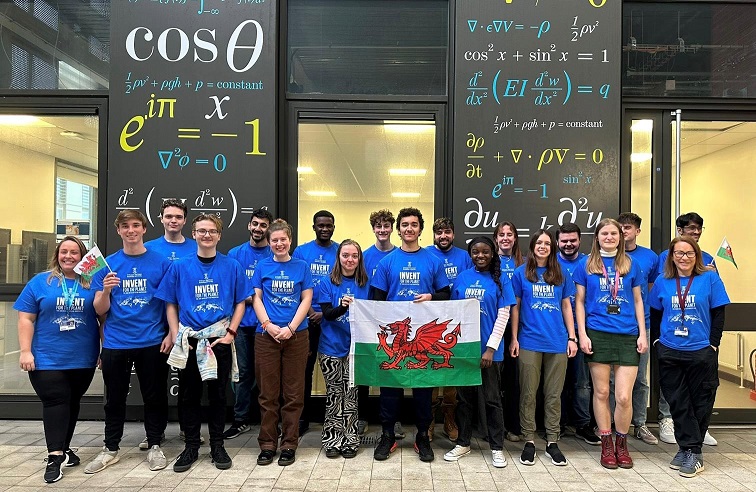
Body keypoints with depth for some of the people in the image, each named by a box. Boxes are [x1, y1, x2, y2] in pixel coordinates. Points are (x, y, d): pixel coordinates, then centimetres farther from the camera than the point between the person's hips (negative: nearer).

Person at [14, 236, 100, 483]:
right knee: (55, 402, -5)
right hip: (47, 358, -2)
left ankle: (63, 449, 27)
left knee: (72, 402, 12)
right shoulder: (40, 282, 2)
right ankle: (55, 456, -1)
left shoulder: (92, 282, 3)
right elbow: (26, 318, 0)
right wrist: (25, 351, -8)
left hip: (83, 359, 2)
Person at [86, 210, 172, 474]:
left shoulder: (161, 262, -2)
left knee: (154, 397, 8)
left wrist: (171, 333, -8)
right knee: (115, 398, 14)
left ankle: (154, 446, 23)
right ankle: (111, 449, 28)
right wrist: (106, 289, -17)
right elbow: (100, 310, 2)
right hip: (115, 343, 2)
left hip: (152, 342, -2)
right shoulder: (107, 264, 4)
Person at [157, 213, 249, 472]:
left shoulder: (232, 266, 1)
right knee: (189, 395, 9)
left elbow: (240, 302, 4)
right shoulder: (180, 266, 2)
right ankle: (191, 446, 24)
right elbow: (170, 304, 6)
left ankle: (217, 445, 23)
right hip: (188, 341, 1)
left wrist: (231, 332, -6)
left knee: (218, 394, 9)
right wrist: (176, 335, -4)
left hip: (220, 340, 0)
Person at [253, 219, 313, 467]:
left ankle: (289, 445, 16)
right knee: (268, 393, 6)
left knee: (293, 393, 5)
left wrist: (290, 328, -11)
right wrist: (268, 325, -11)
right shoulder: (262, 266, 7)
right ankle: (267, 445, 17)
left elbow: (306, 299, 1)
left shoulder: (301, 267, 5)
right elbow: (257, 298, 4)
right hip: (266, 336, 0)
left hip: (296, 335, 0)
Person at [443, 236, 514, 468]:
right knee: (464, 397, 13)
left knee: (492, 399, 8)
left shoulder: (500, 280, -3)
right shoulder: (461, 278, 4)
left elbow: (503, 317, -6)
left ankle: (497, 447, 20)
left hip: (489, 349, -2)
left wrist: (490, 348, -12)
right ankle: (462, 443, 26)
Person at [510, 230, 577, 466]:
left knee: (554, 394, 8)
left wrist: (572, 337, 6)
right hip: (529, 342, -2)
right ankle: (529, 441, 14)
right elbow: (515, 307, 4)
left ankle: (552, 442, 18)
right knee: (528, 393, 3)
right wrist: (514, 338, -1)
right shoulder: (521, 273, 4)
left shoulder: (561, 274, 9)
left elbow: (566, 306, 12)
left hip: (557, 342, 2)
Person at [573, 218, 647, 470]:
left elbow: (637, 300, 13)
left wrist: (642, 333, 5)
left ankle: (622, 444, 20)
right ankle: (606, 445, 21)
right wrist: (582, 334, -4)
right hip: (597, 334, -1)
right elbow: (579, 301, 4)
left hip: (627, 336, 1)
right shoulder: (586, 265, 4)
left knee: (624, 397, -3)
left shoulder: (630, 265, 9)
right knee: (601, 392, 6)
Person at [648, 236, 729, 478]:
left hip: (701, 352, -2)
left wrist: (713, 345, -6)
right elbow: (655, 314, 12)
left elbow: (719, 315, -1)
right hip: (669, 352, 2)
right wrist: (657, 340, 3)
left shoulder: (710, 279, -1)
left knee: (700, 403, 6)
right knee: (678, 403, 7)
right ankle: (688, 449, 18)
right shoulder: (662, 282, 6)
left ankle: (692, 451, 17)